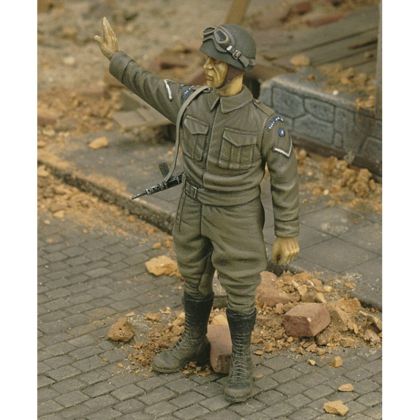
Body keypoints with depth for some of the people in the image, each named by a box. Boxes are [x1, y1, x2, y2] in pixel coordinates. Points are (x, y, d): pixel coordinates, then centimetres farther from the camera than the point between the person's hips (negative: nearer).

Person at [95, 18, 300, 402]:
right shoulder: (191, 102, -11)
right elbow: (149, 86, 9)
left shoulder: (265, 121, -23)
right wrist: (115, 57, 11)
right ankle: (193, 344, 43)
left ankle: (241, 362, 28)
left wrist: (288, 234, -9)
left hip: (236, 218, -5)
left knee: (239, 292, 8)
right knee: (195, 280, 21)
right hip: (194, 212, 5)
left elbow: (285, 177, -14)